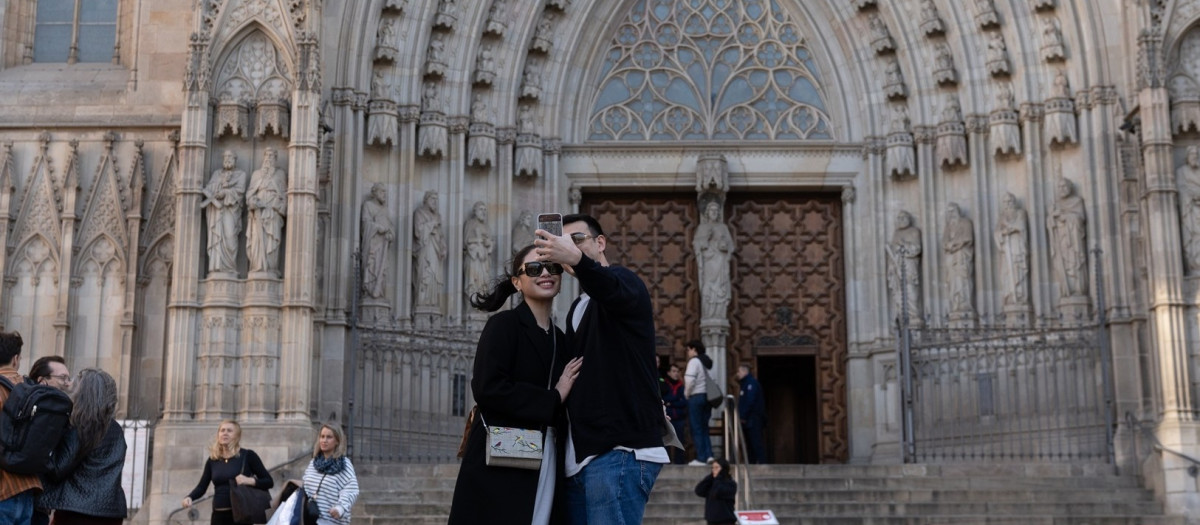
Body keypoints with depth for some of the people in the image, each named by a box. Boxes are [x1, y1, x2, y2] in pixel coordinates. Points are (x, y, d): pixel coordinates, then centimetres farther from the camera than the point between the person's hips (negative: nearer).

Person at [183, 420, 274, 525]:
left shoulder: (247, 456, -1)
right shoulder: (212, 460, 12)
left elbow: (269, 481, -1)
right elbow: (202, 487, 9)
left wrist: (250, 480, -19)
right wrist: (189, 497, -11)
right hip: (219, 516, 5)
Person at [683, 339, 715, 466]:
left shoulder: (694, 361, -9)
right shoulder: (707, 361, 14)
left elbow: (690, 380, -21)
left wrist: (687, 393, -6)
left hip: (696, 397, -7)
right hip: (707, 397, 7)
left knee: (696, 429, -2)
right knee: (704, 428, 13)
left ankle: (701, 458, -3)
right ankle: (709, 455, 1)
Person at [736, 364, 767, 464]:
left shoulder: (752, 383, -10)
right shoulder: (744, 384, 21)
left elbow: (750, 401, -19)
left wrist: (743, 416, -18)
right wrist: (741, 416, 13)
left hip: (753, 419, -10)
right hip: (747, 420, 10)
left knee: (756, 442, -13)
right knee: (749, 443, 10)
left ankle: (762, 462, -16)